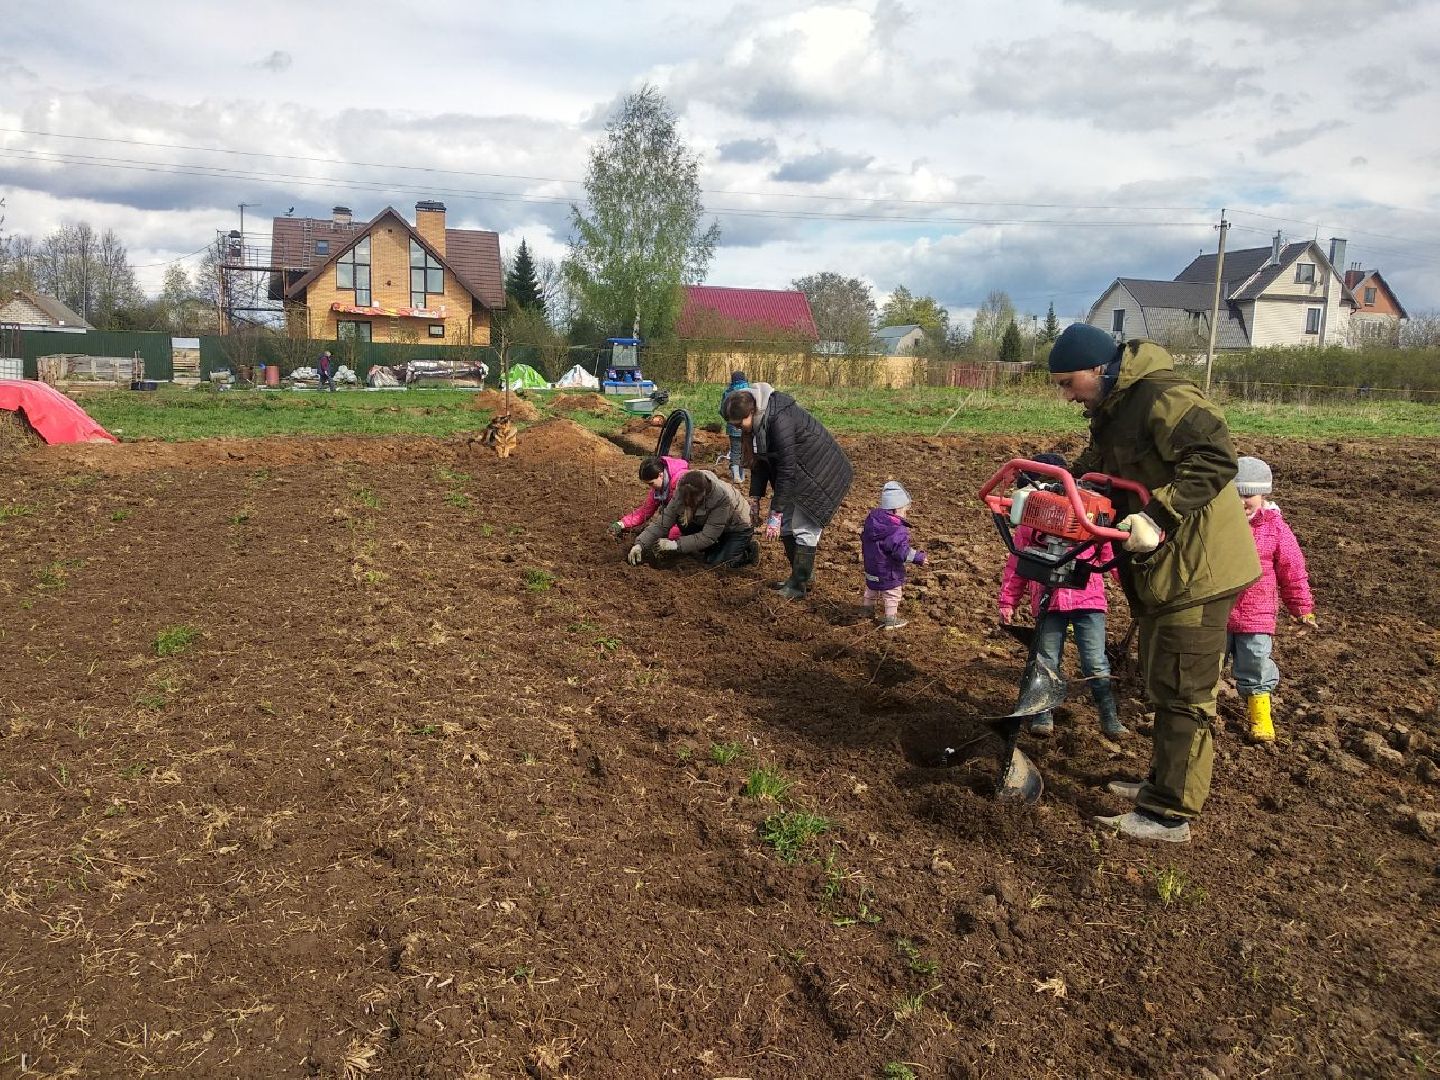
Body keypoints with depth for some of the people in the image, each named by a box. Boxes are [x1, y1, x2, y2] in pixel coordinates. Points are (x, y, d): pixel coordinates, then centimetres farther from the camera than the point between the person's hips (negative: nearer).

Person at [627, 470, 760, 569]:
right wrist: (640, 544, -32)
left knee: (715, 563, -19)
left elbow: (708, 536, -34)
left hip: (737, 528, -6)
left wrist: (675, 545, -34)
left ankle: (749, 548, 5)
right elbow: (663, 521, -22)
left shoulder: (723, 497, -40)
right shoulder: (683, 492, -25)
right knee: (682, 519, -18)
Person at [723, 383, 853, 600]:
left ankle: (799, 586, 1)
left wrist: (775, 514, -29)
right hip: (797, 472, 9)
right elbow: (760, 460, 6)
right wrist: (755, 498, 2)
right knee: (786, 526, 11)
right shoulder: (756, 422, -6)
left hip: (819, 472, -9)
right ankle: (803, 574, 25)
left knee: (804, 528, -8)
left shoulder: (779, 420, -33)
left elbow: (786, 469, -32)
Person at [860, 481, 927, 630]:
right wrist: (919, 557, -23)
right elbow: (902, 551, -32)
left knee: (871, 588, 29)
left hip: (871, 566, 8)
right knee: (892, 595, 9)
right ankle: (890, 620, 18)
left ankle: (866, 609, 46)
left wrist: (864, 552, 27)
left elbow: (864, 536, 11)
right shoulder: (897, 531, -29)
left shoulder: (871, 519, -3)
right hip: (888, 573, -8)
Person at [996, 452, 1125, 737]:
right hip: (1048, 602, 1)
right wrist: (1007, 601, 10)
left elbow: (1108, 551, 6)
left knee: (1096, 664, 0)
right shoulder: (1030, 521, 7)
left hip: (1088, 598, -1)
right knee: (1046, 661, 8)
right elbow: (1016, 564, 11)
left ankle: (1110, 718, 13)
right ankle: (1043, 716, 20)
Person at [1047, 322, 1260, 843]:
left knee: (1180, 693, -3)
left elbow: (1216, 458, -29)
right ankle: (1165, 782, 35)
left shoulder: (1162, 396, -20)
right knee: (1162, 684, 20)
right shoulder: (1113, 411, 11)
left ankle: (1169, 815, 7)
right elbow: (1096, 469, 15)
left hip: (1197, 568, -10)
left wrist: (1158, 515, -33)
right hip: (1162, 569, 10)